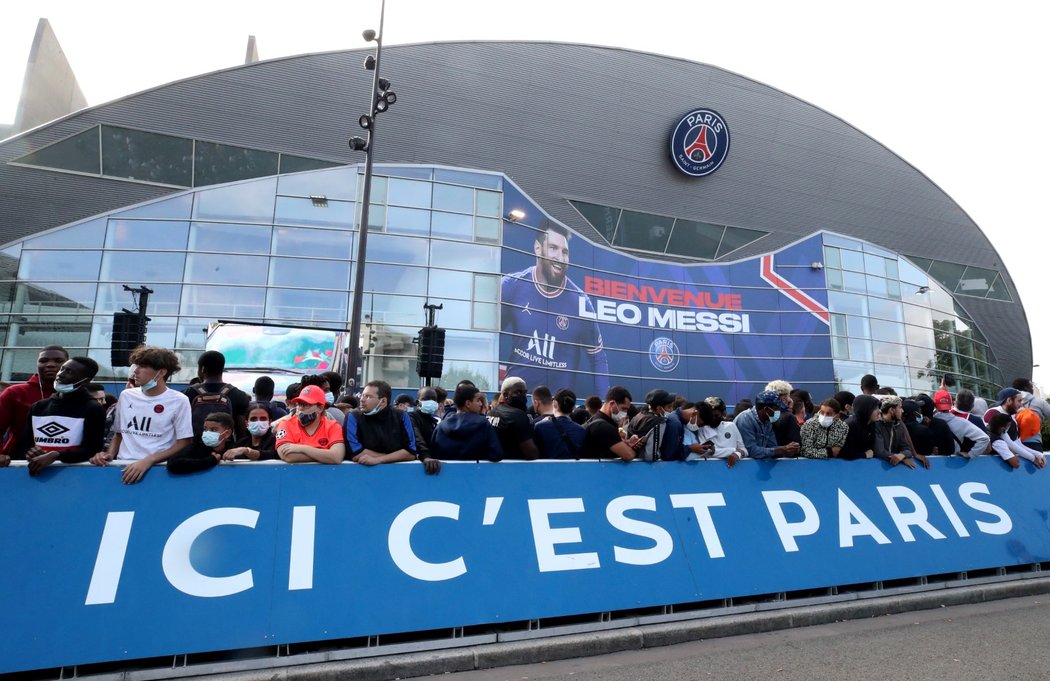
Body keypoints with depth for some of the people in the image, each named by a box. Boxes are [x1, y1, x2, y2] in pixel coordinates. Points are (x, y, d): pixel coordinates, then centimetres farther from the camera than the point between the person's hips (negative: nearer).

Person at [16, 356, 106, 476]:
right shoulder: (38, 407, 16)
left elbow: (92, 450, -9)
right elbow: (22, 445, 18)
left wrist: (56, 455, -19)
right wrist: (28, 453, -2)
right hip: (36, 471, 5)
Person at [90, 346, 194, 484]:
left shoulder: (179, 400, -4)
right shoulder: (126, 395, 11)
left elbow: (184, 443, -6)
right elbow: (118, 433, 22)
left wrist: (148, 461, -17)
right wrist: (109, 454, 3)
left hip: (157, 468, -4)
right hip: (123, 466, 4)